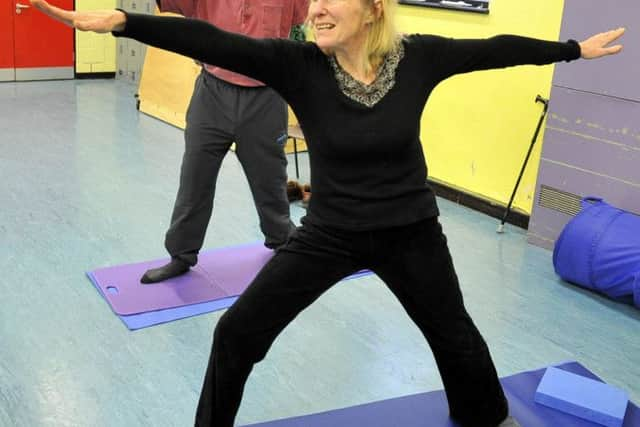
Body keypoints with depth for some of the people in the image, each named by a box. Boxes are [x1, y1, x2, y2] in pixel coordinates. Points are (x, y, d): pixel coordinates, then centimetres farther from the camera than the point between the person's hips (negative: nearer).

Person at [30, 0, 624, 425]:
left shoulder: (418, 57, -15)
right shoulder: (299, 64, -19)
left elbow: (495, 50, -2)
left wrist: (574, 48, 10)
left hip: (411, 233, 1)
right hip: (328, 233, 0)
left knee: (455, 337, 20)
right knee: (239, 331, 1)